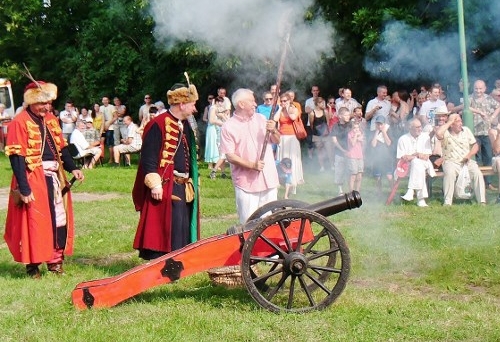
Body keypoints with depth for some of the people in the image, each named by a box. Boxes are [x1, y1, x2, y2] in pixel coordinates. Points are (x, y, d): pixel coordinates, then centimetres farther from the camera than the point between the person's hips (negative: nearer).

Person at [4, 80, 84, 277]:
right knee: (34, 222, -1)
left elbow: (62, 147, 17)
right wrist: (24, 189, -20)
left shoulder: (51, 120, 11)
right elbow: (16, 157, -16)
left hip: (54, 178, 7)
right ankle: (33, 266, 10)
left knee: (59, 219, 10)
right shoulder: (20, 122, -12)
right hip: (33, 179, -7)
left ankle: (55, 261, 22)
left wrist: (72, 168, 0)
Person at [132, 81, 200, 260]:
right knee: (163, 229, -8)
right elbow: (148, 158, -16)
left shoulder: (185, 126, 16)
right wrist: (155, 184, -21)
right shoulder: (158, 125, -12)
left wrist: (191, 182, 18)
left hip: (183, 188, 9)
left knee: (182, 230, 10)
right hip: (164, 188, -9)